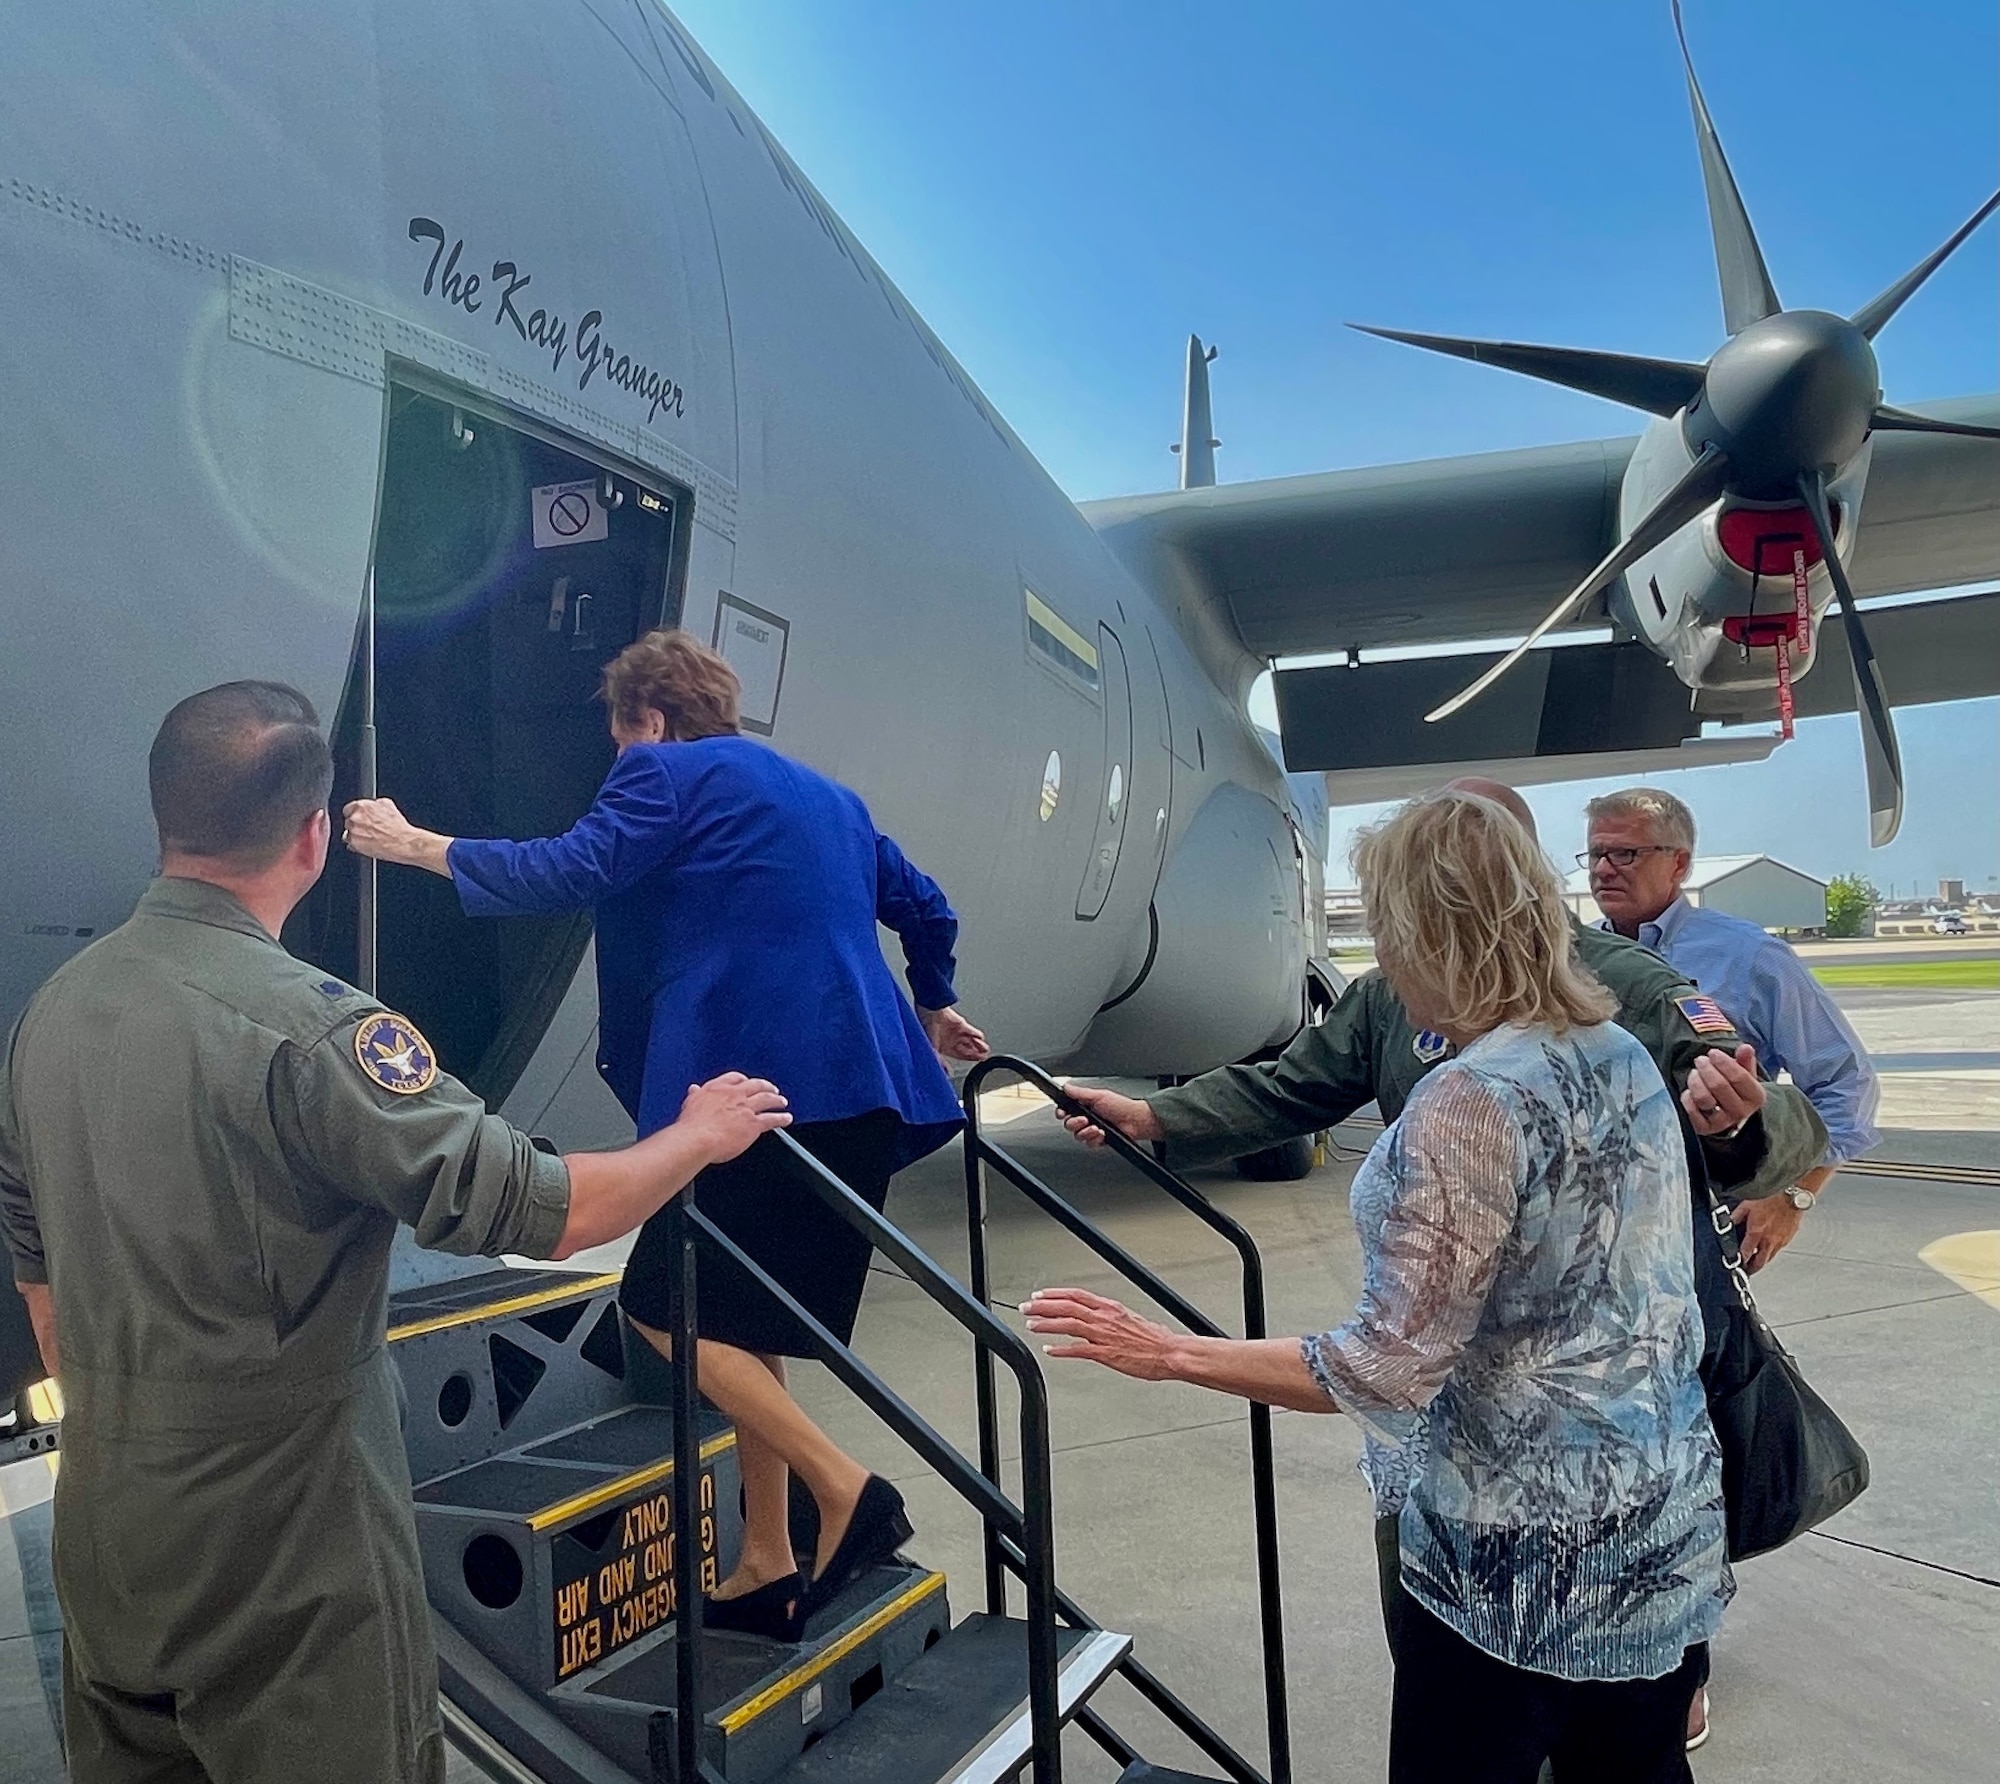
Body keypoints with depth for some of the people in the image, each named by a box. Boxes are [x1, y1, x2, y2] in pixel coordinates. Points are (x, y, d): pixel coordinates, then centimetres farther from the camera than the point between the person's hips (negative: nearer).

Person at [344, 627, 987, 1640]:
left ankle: (848, 1491, -5)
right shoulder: (826, 796, 24)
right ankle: (766, 1565, 23)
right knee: (738, 1317, 17)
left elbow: (569, 872, -9)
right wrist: (932, 1010, 43)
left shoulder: (668, 772, 2)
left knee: (668, 1307, 2)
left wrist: (415, 845, 3)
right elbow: (922, 908, 26)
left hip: (760, 1084, -9)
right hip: (856, 1090, 9)